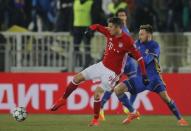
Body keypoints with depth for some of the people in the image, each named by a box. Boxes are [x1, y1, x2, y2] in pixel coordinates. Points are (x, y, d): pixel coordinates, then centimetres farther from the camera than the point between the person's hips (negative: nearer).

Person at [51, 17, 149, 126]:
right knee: (77, 78, 5)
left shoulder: (127, 41, -23)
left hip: (112, 72, -7)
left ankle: (96, 120, 2)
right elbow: (97, 27, 9)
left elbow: (139, 57, -22)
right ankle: (63, 100, 24)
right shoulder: (110, 33, -5)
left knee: (98, 92, -17)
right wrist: (91, 29, -16)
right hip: (102, 65, 7)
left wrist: (144, 75, -24)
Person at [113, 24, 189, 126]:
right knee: (118, 89, -8)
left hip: (153, 77, -5)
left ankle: (180, 119, -7)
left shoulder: (154, 46, -13)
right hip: (140, 77, 5)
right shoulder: (138, 43, 5)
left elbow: (146, 60, -26)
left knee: (165, 96, -23)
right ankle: (133, 113, 5)